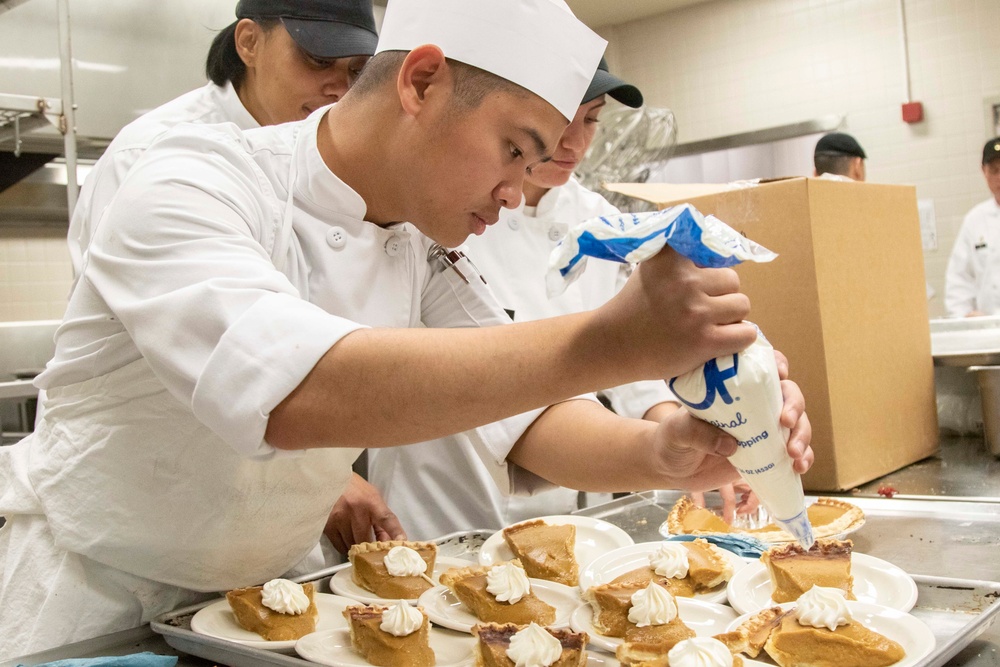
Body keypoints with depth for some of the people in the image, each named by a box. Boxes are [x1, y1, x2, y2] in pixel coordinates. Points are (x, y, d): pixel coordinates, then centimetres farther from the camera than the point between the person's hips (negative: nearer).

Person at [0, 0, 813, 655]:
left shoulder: (424, 254, -2)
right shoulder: (192, 182, -24)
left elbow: (526, 421, -9)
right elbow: (289, 394, -42)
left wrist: (659, 454, -29)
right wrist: (602, 346, -46)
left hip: (251, 604, 6)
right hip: (88, 608, -5)